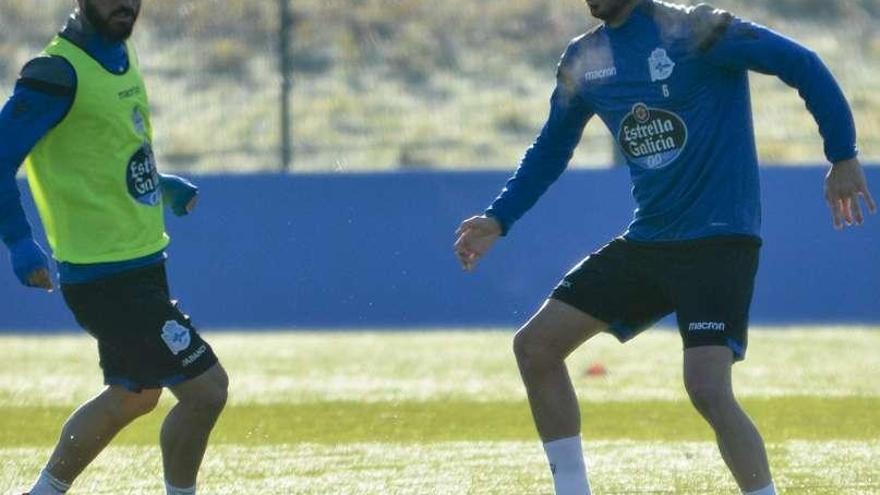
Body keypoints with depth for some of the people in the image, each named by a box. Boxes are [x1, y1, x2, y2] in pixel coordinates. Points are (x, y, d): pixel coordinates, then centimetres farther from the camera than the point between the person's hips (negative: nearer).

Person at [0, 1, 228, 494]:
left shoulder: (121, 55, 10)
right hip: (107, 279, -10)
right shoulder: (57, 74, -18)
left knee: (133, 396, 22)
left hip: (141, 265, 10)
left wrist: (162, 186, 15)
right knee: (206, 388, -9)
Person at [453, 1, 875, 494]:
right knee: (535, 347, 5)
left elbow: (801, 64, -13)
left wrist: (843, 157, -13)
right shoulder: (584, 60, 7)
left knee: (708, 389, -24)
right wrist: (499, 220, 13)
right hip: (646, 243, 8)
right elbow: (551, 148, 22)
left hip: (719, 240, -8)